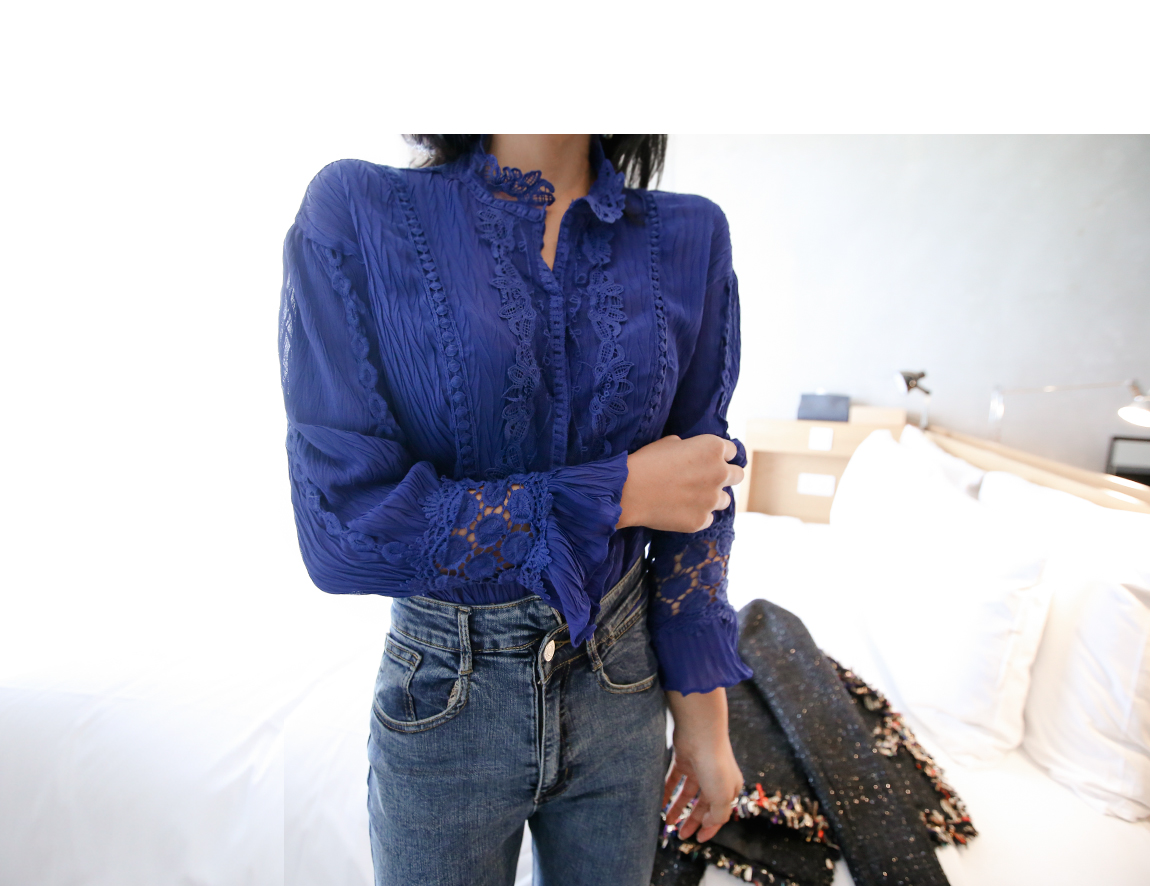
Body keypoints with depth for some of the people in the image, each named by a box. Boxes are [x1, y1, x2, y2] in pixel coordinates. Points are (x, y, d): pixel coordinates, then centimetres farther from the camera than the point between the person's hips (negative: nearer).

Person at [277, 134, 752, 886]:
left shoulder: (690, 238, -5)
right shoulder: (356, 213, -13)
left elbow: (699, 505, -1)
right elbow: (342, 527, -20)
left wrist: (703, 716, 4)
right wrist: (621, 492, -19)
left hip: (619, 690, 3)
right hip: (445, 708, -2)